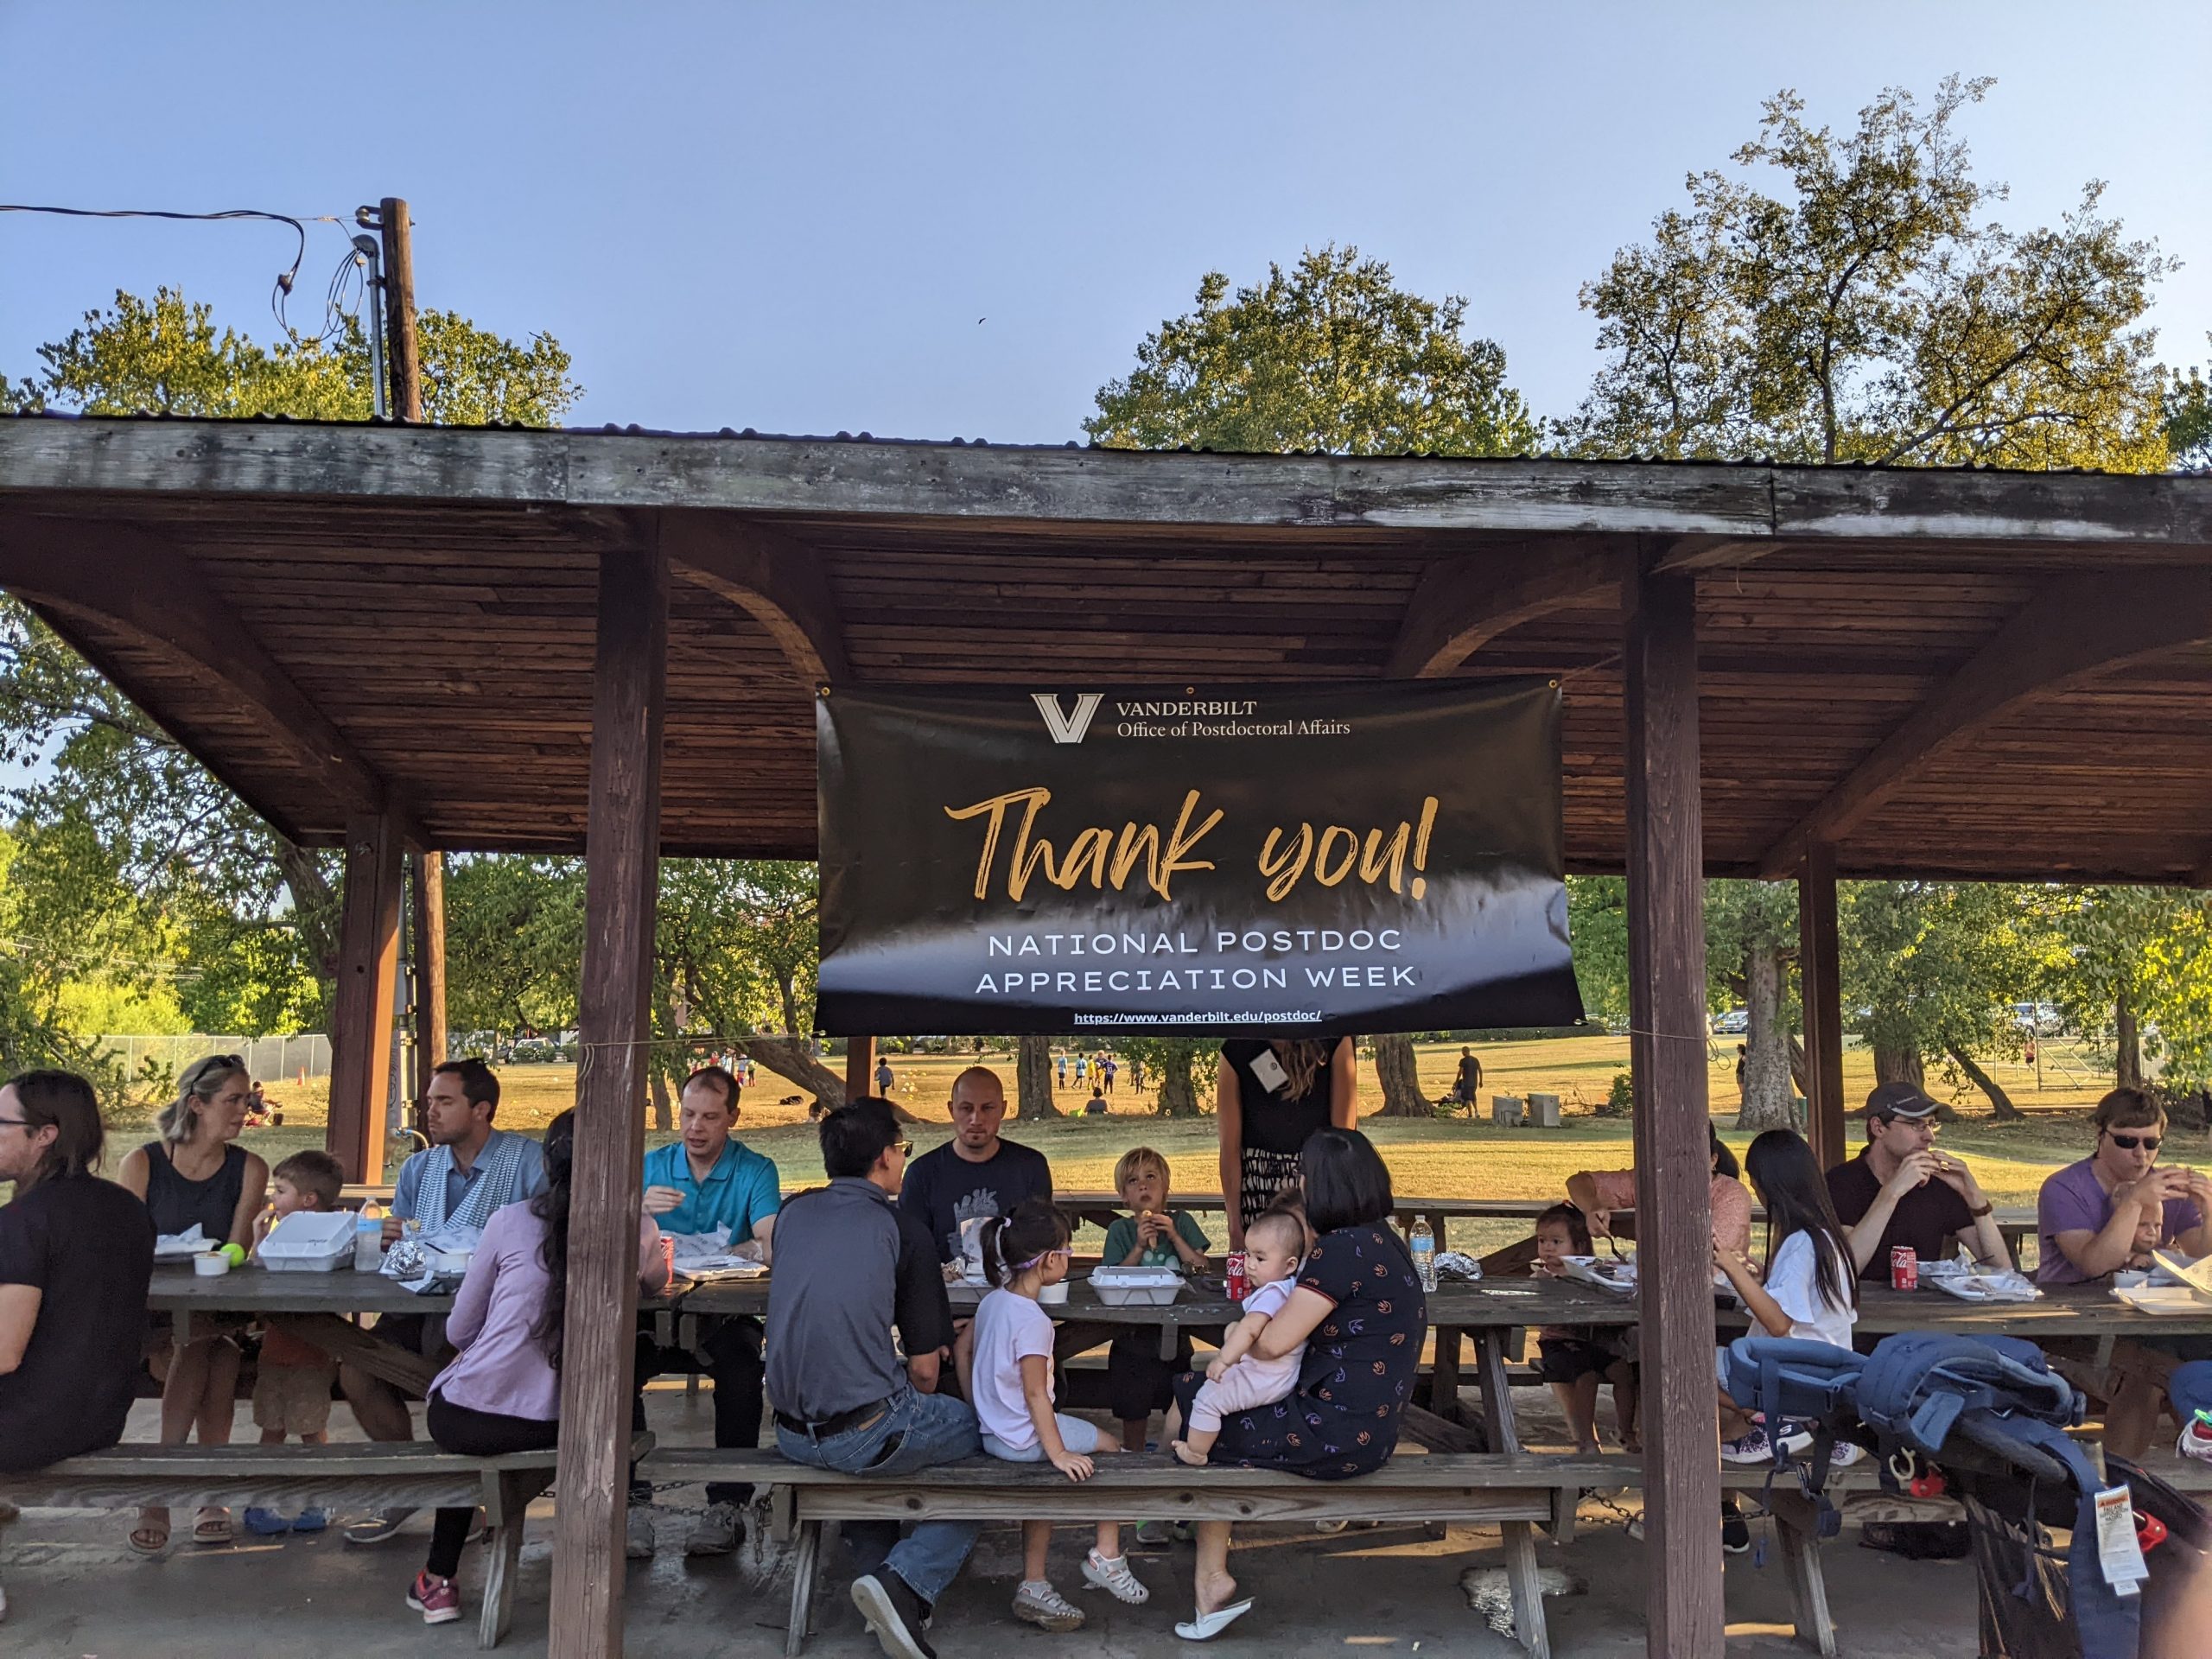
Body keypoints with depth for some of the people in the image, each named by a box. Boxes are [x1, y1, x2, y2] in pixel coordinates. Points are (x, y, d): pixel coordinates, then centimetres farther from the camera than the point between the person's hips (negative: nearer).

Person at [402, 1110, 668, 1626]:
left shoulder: (510, 1222, -5)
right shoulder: (639, 1230, -3)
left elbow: (458, 1332, 6)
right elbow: (655, 1282, 21)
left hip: (470, 1422, -2)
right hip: (567, 1424, 2)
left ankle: (439, 1581, 36)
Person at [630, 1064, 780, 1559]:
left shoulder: (755, 1170, 1)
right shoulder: (651, 1165, 9)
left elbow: (770, 1246, -14)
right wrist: (639, 1211, -22)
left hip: (726, 1313, -2)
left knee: (741, 1366, -32)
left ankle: (727, 1503, -17)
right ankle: (632, 1499, -14)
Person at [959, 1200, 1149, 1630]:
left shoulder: (993, 1300, 4)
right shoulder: (1033, 1320, -24)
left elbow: (962, 1350, 15)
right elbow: (1035, 1393, -24)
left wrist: (978, 1409, 22)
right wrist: (1058, 1453, -22)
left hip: (991, 1430, 9)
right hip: (1023, 1438, -8)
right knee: (1112, 1448, 6)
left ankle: (1034, 1586, 20)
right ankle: (1106, 1557, 14)